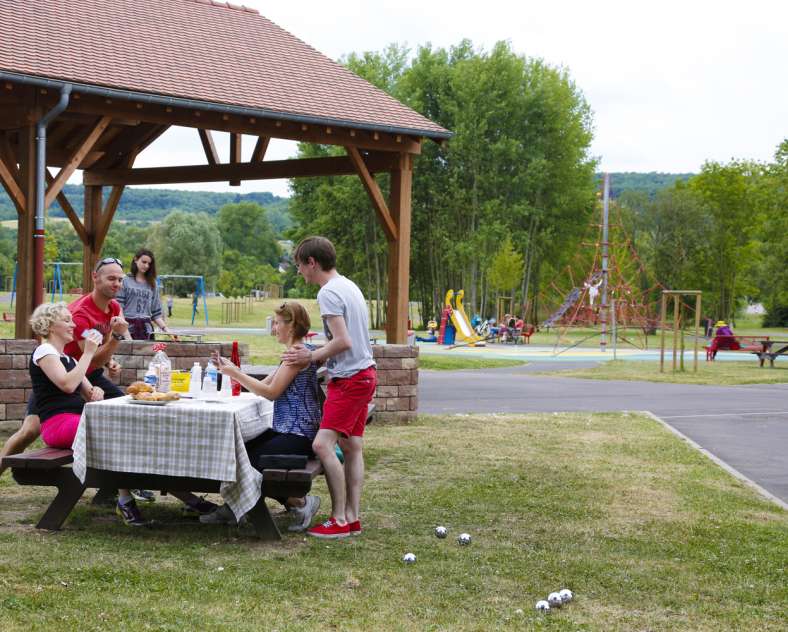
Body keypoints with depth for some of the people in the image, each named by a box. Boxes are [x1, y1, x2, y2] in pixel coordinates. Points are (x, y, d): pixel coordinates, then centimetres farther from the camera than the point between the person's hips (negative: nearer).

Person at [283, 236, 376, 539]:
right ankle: (352, 518, 13)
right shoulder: (349, 286, 15)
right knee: (352, 446, 11)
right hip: (364, 373, 11)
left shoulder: (329, 293, -16)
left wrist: (311, 357, -9)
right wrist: (314, 353, 14)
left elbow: (343, 341, -22)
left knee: (323, 444, -15)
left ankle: (339, 520, -13)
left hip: (349, 378, -11)